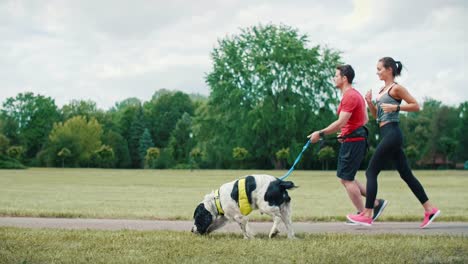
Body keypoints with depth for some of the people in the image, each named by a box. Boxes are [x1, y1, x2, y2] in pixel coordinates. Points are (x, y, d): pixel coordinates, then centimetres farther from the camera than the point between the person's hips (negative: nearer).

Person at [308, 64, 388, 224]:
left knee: (347, 179, -4)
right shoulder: (355, 94, 17)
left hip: (353, 142, -10)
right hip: (354, 140, 10)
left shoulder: (350, 96, -16)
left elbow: (341, 122, -24)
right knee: (346, 178, 14)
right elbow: (365, 119, 24)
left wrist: (320, 134, -20)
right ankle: (376, 203, 14)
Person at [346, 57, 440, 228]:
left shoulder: (396, 88, -7)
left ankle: (367, 215, -4)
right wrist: (370, 103, 6)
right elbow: (377, 115, 22)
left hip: (391, 133, -10)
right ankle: (430, 209, 12)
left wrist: (396, 107, -18)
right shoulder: (383, 90, 18)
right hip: (388, 135, 10)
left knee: (371, 172, -7)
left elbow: (415, 106, -9)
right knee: (405, 174, 9)